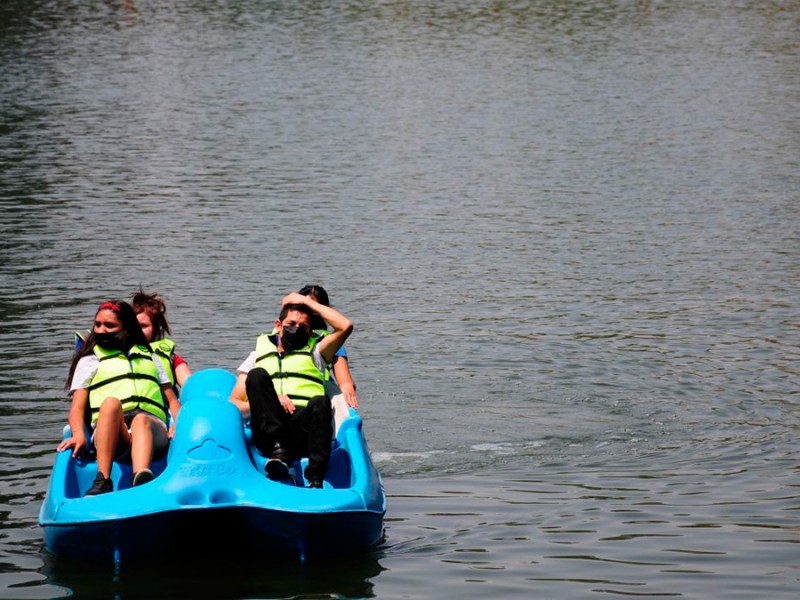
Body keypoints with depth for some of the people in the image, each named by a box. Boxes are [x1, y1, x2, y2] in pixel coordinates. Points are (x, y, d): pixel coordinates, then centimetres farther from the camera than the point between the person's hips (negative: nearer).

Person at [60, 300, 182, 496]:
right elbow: (77, 406, 14)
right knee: (111, 402, -36)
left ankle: (142, 480, -69)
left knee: (141, 420, -38)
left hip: (151, 427, 1)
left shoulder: (149, 357, 33)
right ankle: (103, 481, -49)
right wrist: (78, 435, -9)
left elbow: (171, 399, 26)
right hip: (109, 433, -1)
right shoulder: (89, 362, 27)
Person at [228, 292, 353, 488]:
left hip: (304, 429, 0)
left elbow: (345, 326, 10)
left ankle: (315, 481, -48)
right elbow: (233, 405, 16)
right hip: (268, 433, 0)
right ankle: (278, 451, -37)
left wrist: (307, 302, 19)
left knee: (320, 403, -34)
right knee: (257, 375, -23)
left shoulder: (314, 353, 28)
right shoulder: (258, 357, 28)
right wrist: (263, 402, -4)